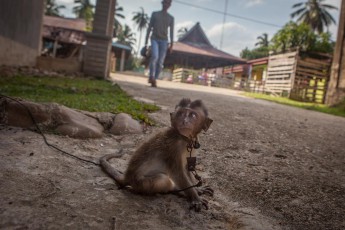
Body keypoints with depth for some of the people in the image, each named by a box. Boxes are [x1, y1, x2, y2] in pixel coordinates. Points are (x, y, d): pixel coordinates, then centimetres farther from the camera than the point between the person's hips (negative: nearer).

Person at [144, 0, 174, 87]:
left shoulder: (171, 18, 12)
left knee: (160, 62, -5)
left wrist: (171, 45, -2)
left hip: (164, 41, 1)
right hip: (154, 39, -1)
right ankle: (151, 76, -18)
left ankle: (154, 79, 2)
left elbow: (171, 32, 8)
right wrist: (146, 41, 3)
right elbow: (149, 28, 9)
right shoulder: (154, 14, 11)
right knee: (154, 56, -25)